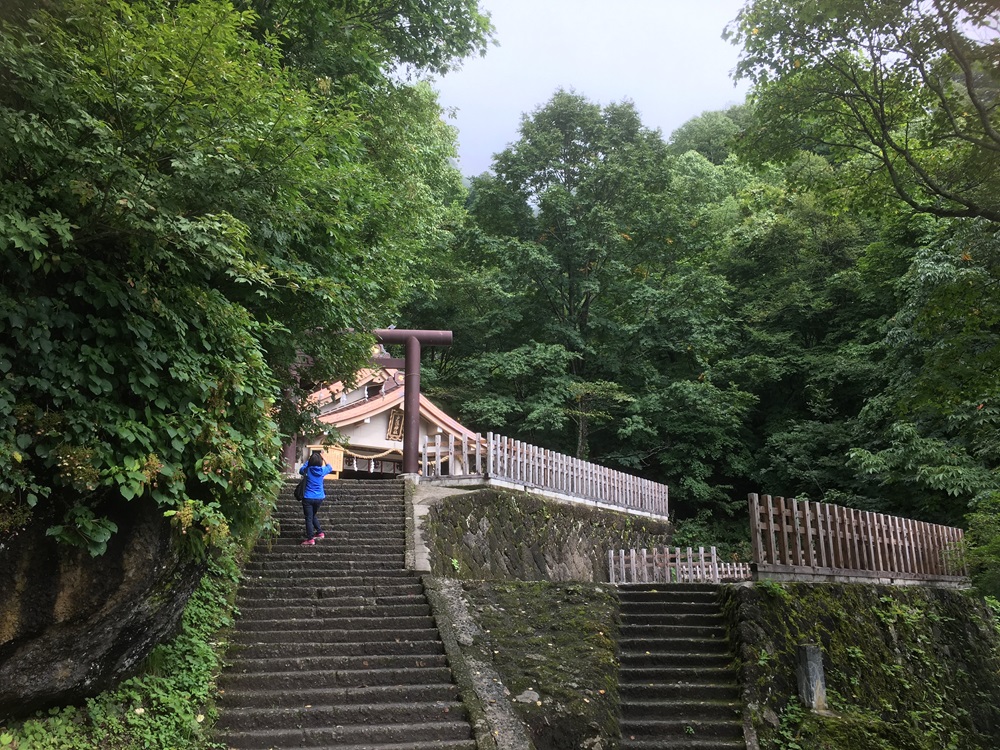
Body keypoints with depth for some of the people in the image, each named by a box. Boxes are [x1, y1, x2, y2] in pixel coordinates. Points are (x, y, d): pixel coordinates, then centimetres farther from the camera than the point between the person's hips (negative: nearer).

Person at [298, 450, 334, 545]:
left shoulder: (307, 470, -8)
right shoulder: (322, 470, -4)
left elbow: (301, 470, 17)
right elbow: (330, 468, 19)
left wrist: (308, 460, 21)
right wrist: (323, 458, 24)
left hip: (308, 498, -3)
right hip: (319, 498, 3)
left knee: (309, 518, -1)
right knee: (313, 516, 24)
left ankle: (310, 539, -4)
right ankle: (320, 533, 24)